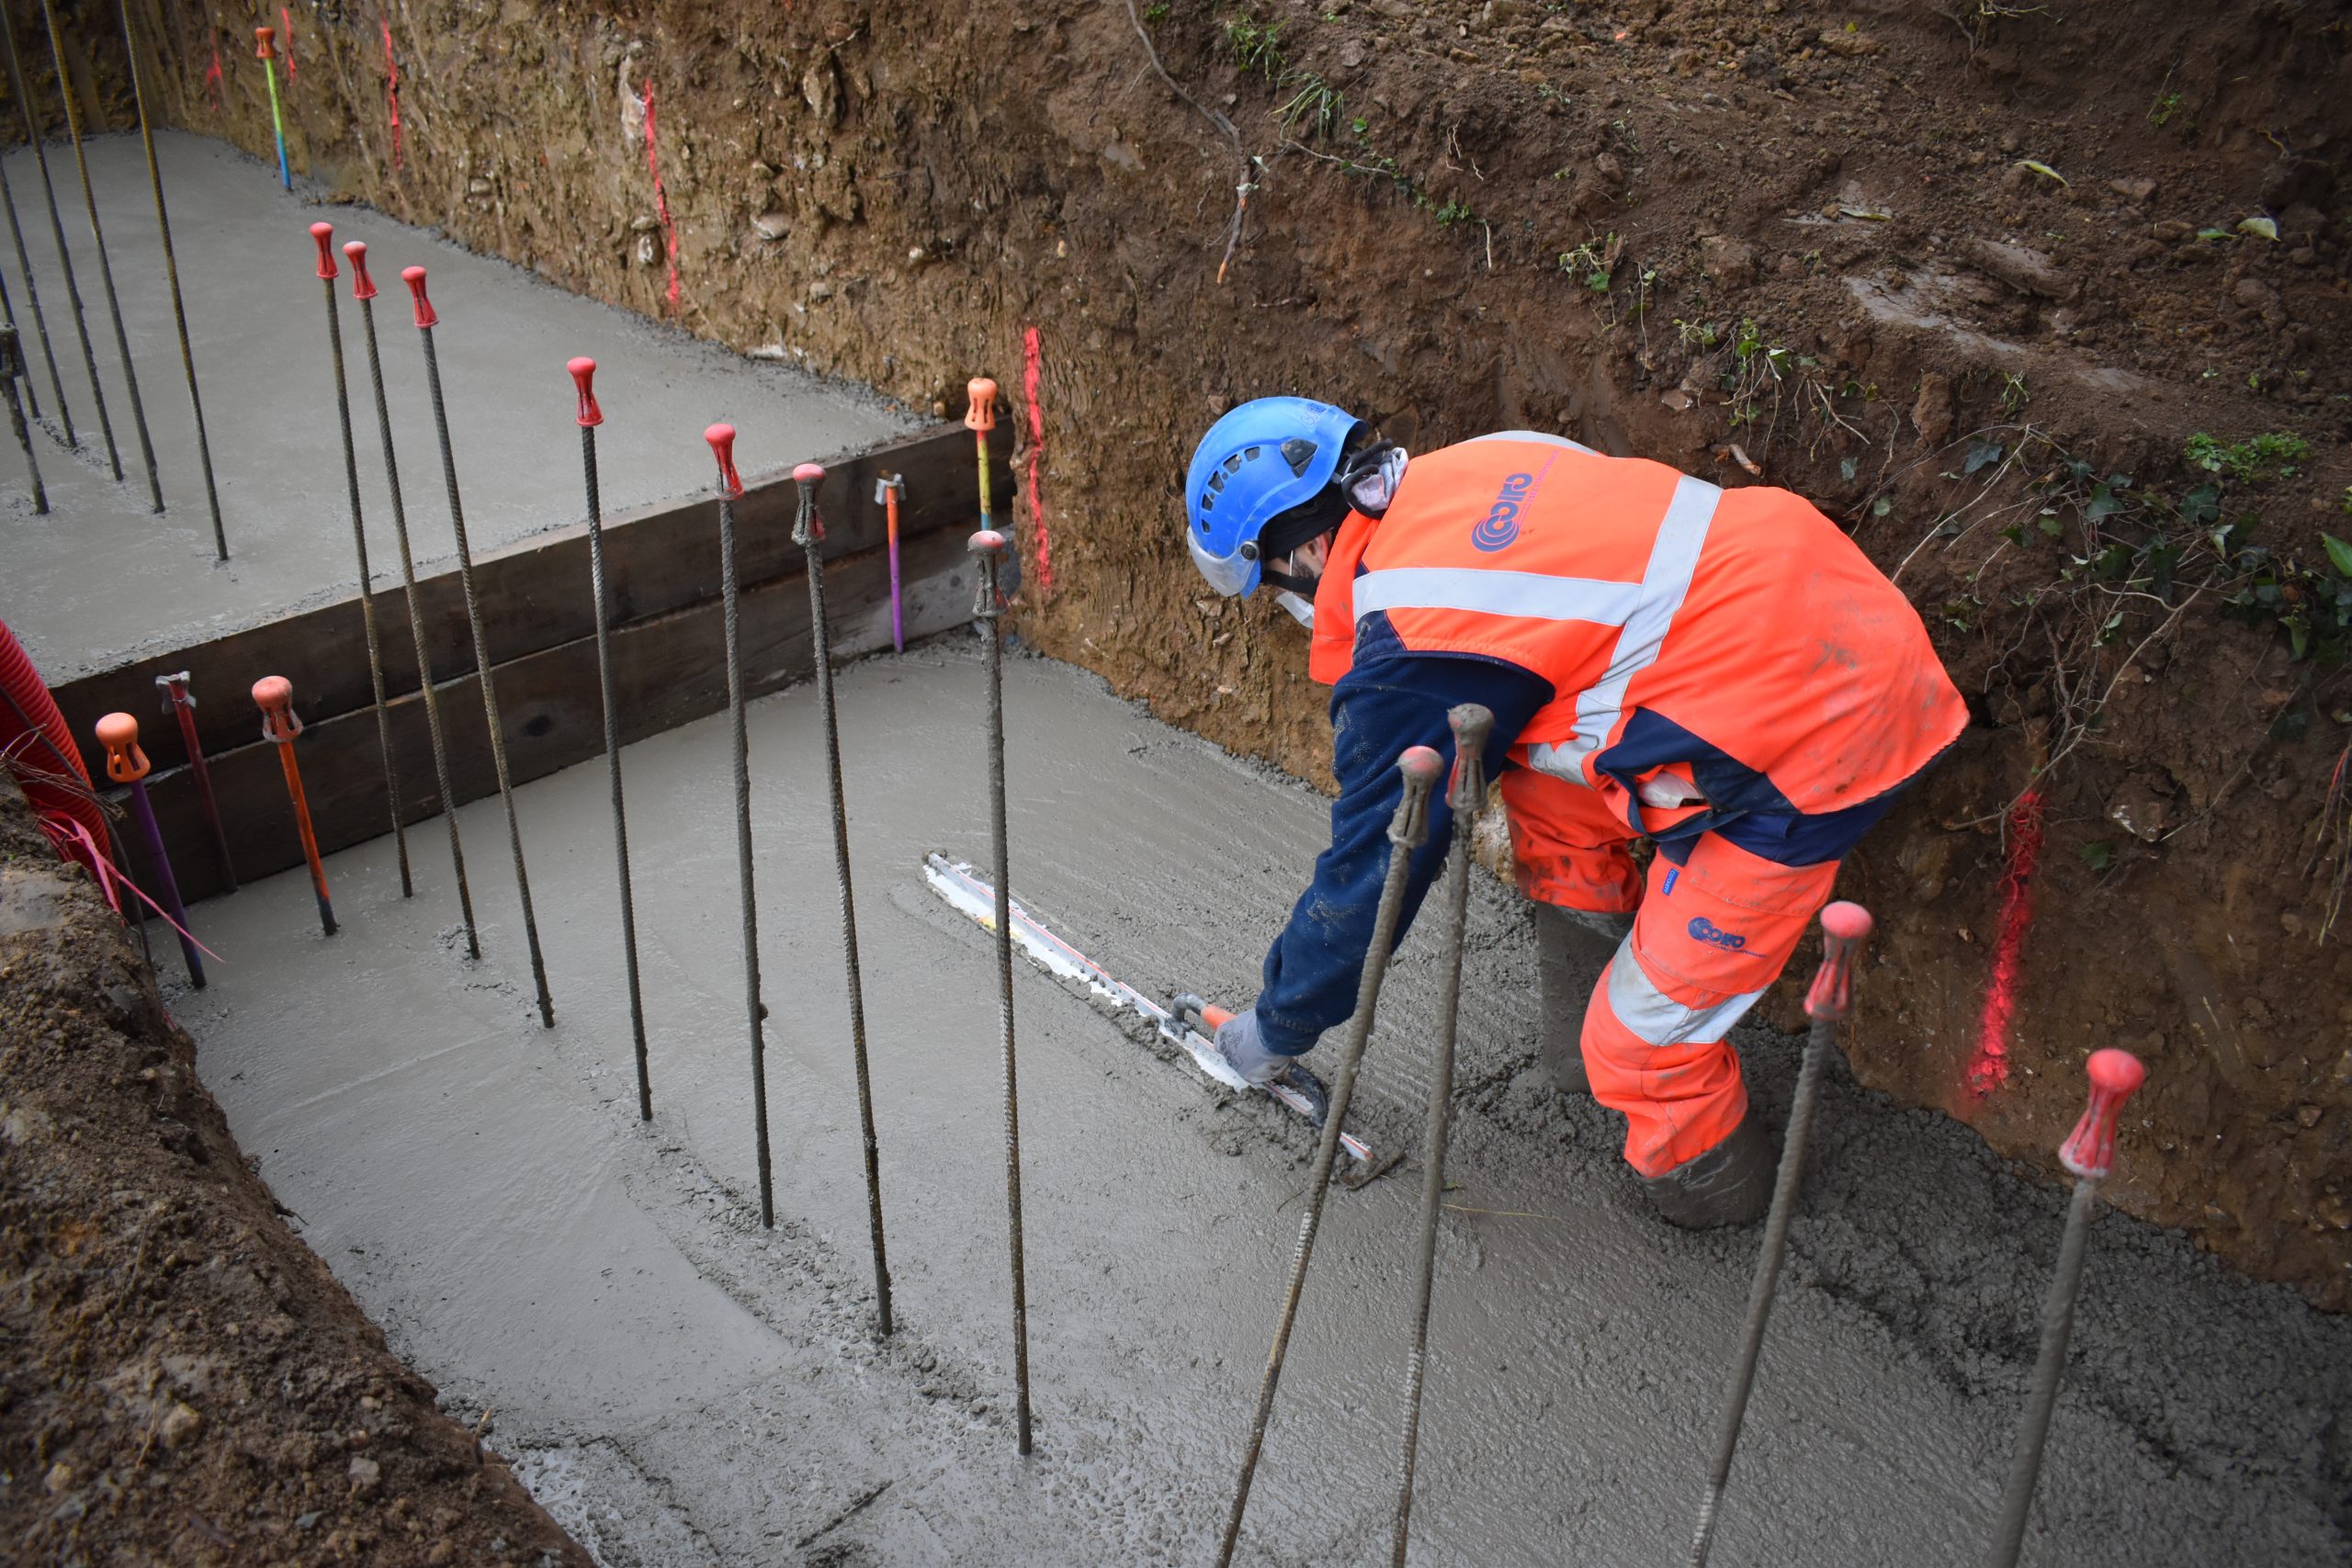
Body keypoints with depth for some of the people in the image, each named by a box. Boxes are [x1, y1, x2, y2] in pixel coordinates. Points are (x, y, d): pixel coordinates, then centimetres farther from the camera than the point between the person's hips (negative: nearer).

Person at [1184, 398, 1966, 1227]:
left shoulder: (1410, 659, -16)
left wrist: (1277, 1026, 12)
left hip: (1803, 741, -9)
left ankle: (1714, 1190, 29)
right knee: (1545, 794, 21)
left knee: (1640, 1045, 1)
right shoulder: (1467, 470, 7)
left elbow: (1371, 871, -5)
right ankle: (1581, 1051, 32)